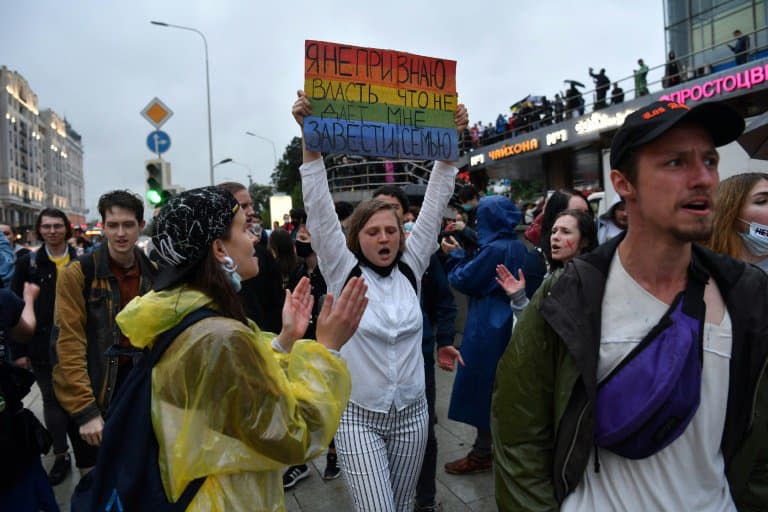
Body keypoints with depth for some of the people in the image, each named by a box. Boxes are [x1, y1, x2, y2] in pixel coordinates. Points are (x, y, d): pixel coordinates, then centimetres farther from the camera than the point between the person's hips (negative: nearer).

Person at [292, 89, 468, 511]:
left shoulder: (411, 267, -1)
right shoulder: (343, 271, -7)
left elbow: (435, 203, -5)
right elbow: (319, 210, -16)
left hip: (411, 413, 3)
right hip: (358, 417, -3)